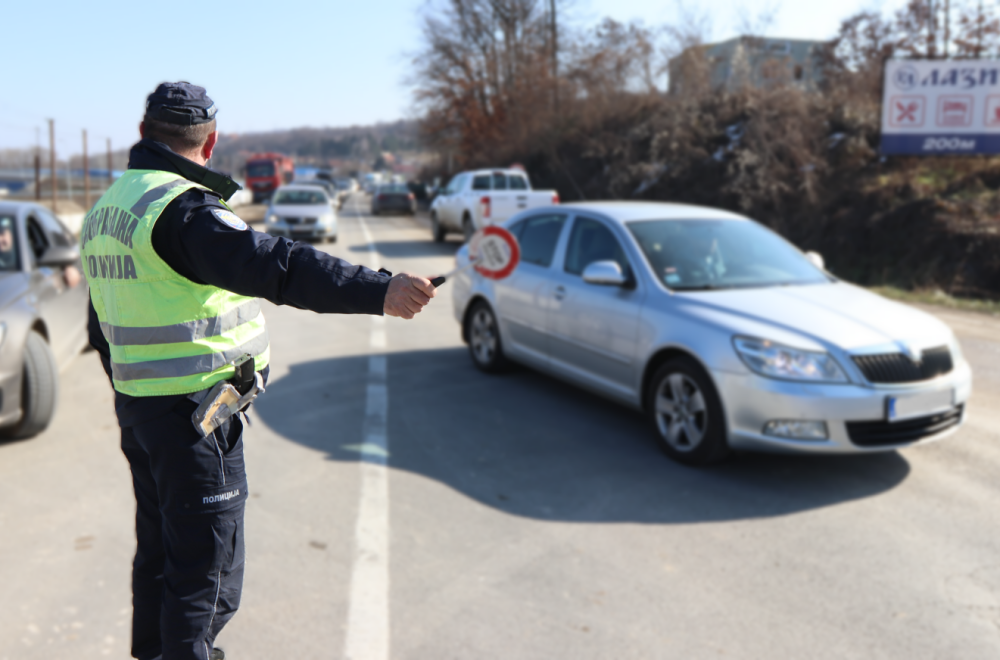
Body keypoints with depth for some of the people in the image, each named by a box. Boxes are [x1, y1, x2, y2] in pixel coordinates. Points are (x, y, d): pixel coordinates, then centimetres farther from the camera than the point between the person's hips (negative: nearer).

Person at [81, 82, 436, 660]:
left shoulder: (106, 209, 12)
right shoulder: (183, 208, -19)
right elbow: (273, 266, -37)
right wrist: (378, 291, -46)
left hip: (136, 402, 10)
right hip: (194, 412, -10)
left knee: (160, 546, 24)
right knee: (204, 558, 3)